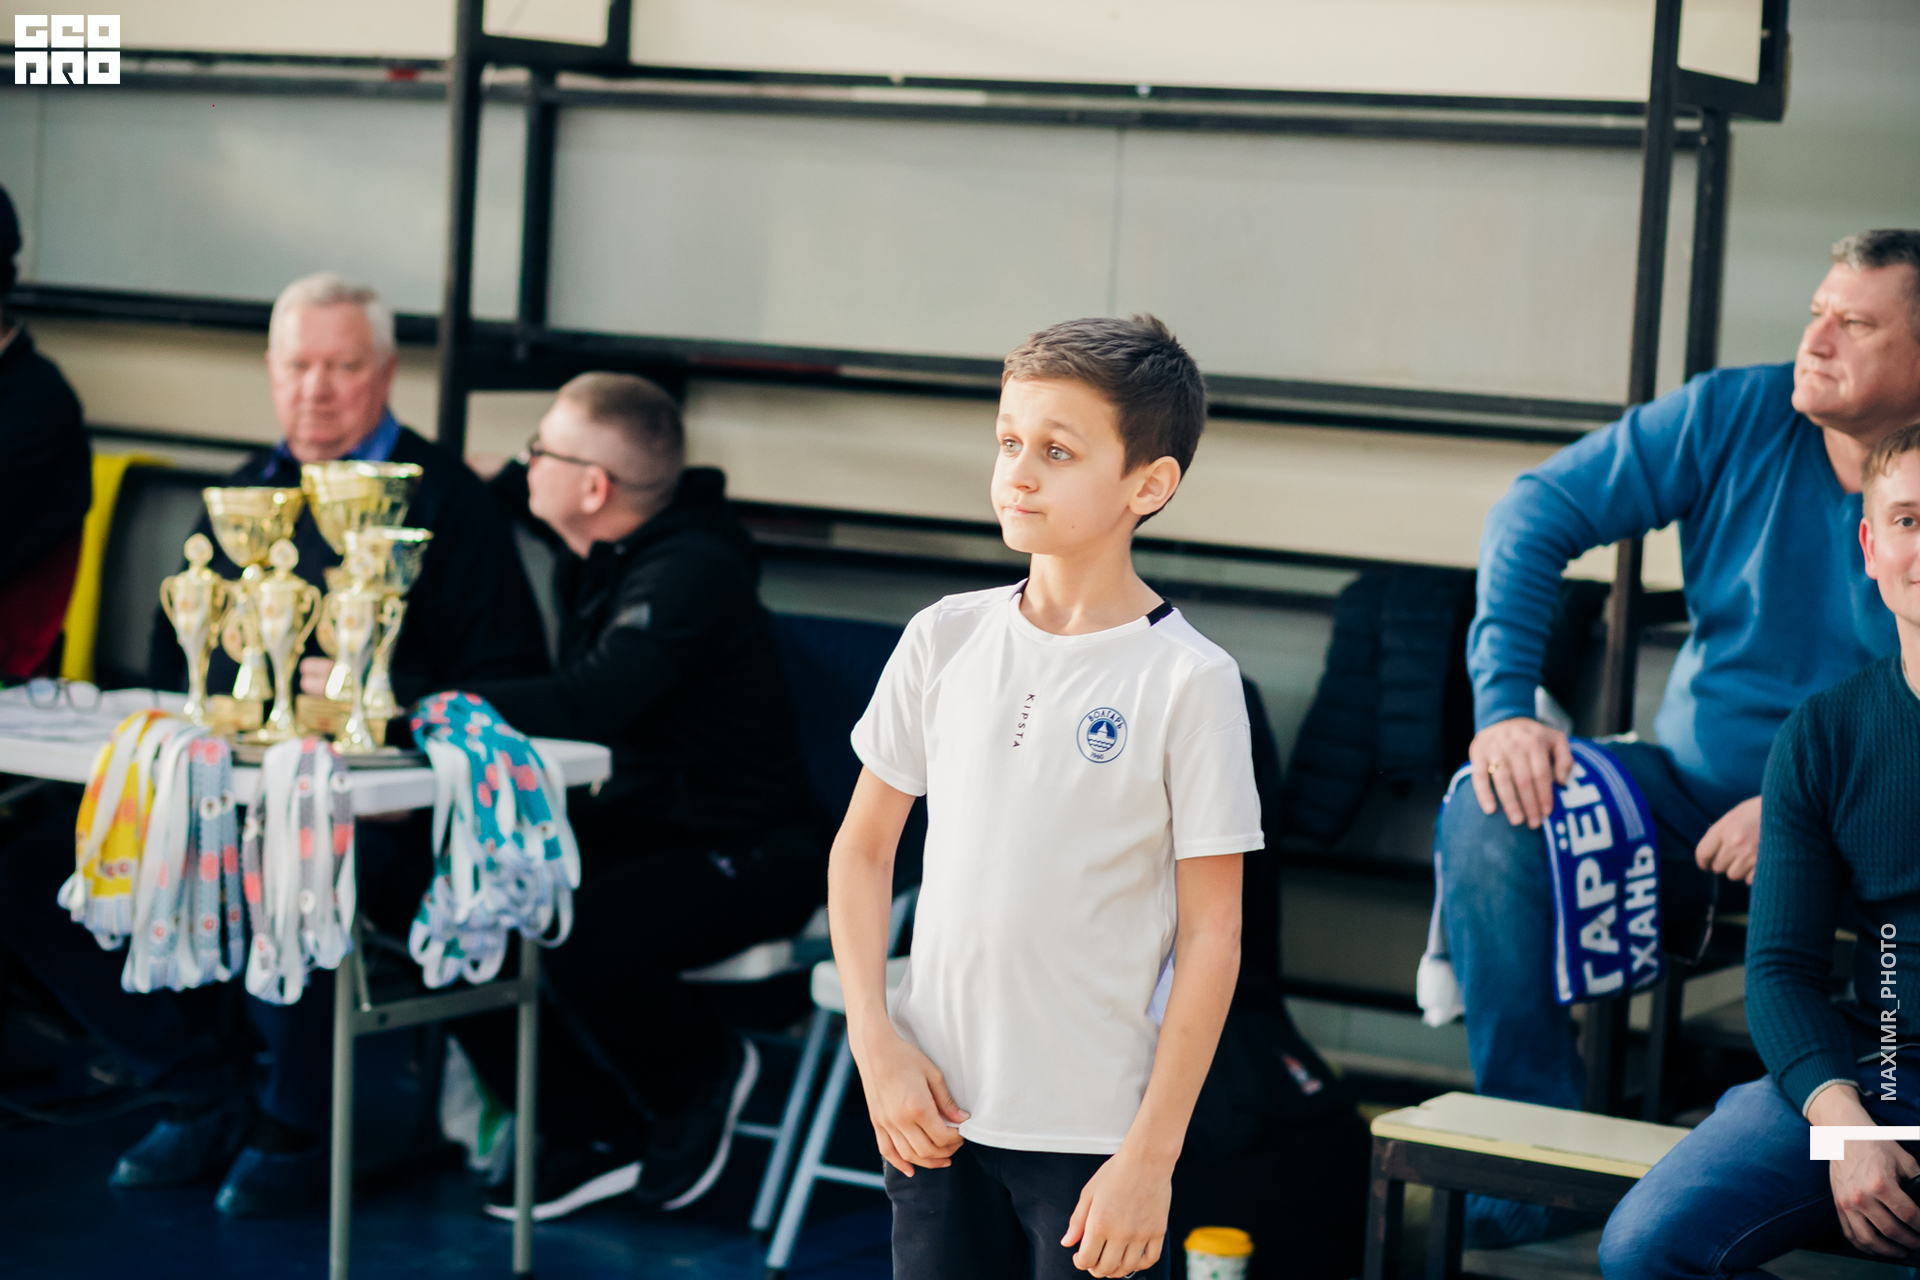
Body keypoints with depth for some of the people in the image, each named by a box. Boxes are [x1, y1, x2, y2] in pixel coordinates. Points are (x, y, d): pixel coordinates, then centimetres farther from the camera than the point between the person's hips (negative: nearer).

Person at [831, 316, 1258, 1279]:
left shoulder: (1189, 681, -9)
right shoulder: (947, 639, 3)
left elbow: (1210, 934, -7)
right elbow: (863, 848, 11)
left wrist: (1150, 1154, -10)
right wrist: (876, 1042, 0)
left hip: (1096, 1133, -3)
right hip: (935, 1110, 4)